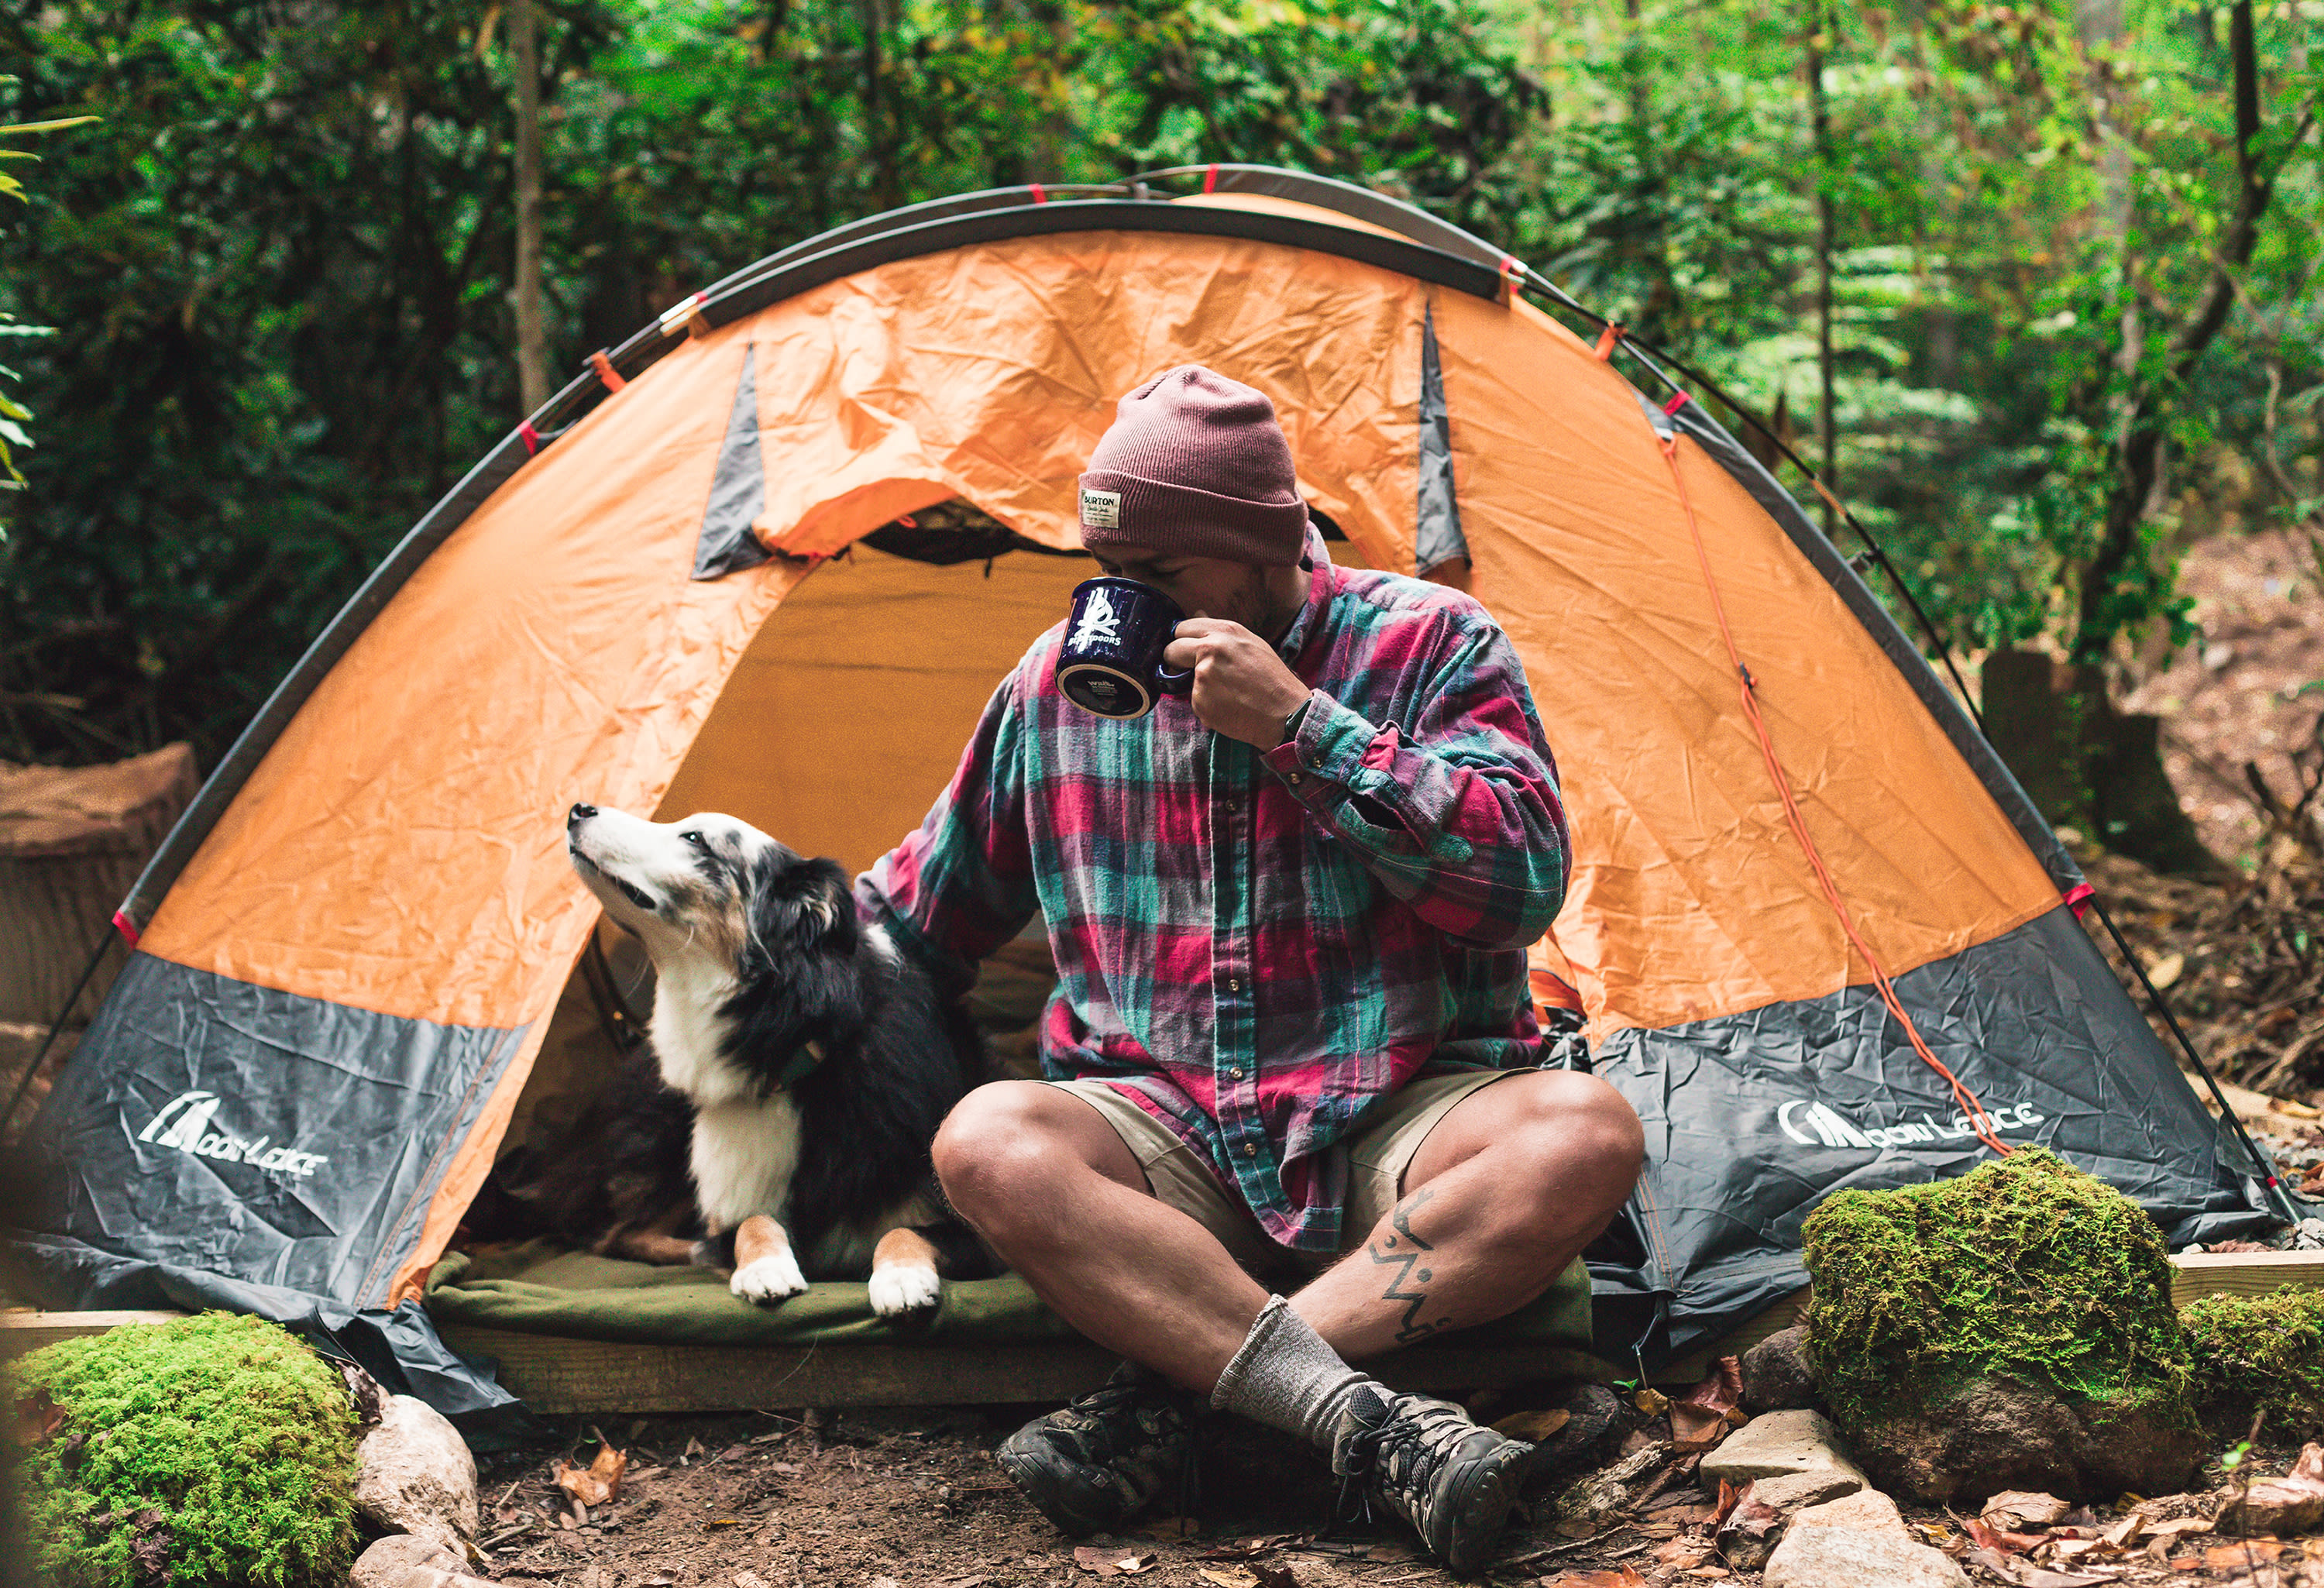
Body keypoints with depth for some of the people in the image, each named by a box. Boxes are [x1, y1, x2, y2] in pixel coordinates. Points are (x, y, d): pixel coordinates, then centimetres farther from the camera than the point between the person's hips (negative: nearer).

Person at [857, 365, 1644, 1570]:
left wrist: (1303, 727, -19)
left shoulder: (1427, 644, -2)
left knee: (1584, 1134, -33)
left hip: (1401, 1127, -1)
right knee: (988, 1145, -30)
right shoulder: (1063, 677, 6)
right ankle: (1365, 1424, -40)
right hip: (1164, 1138, 2)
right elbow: (923, 911, 19)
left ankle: (1169, 1398, -33)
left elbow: (1523, 882, -16)